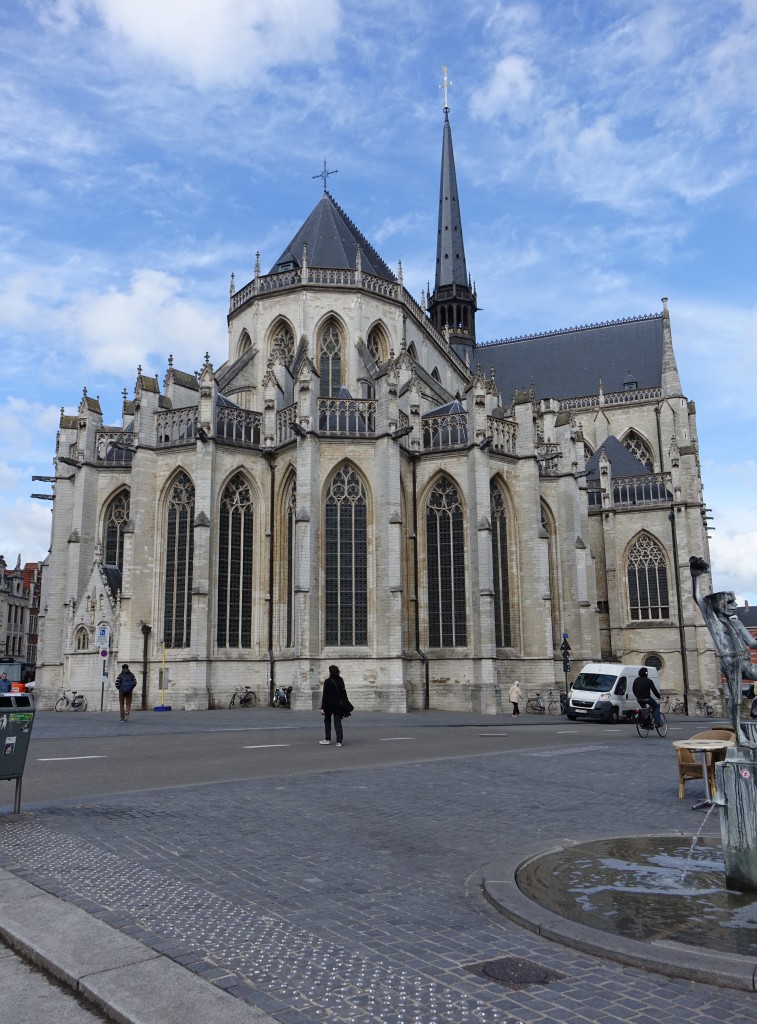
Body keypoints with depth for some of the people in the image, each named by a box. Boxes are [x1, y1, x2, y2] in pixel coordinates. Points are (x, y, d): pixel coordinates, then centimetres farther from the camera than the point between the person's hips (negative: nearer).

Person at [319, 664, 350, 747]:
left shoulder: (327, 682, -13)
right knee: (338, 722, 4)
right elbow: (343, 692, 9)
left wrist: (322, 707, -12)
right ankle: (339, 741, -5)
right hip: (339, 704, 4)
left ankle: (328, 739, 20)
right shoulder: (341, 680, 2)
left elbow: (325, 695, -13)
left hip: (329, 704, -4)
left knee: (327, 720, 16)